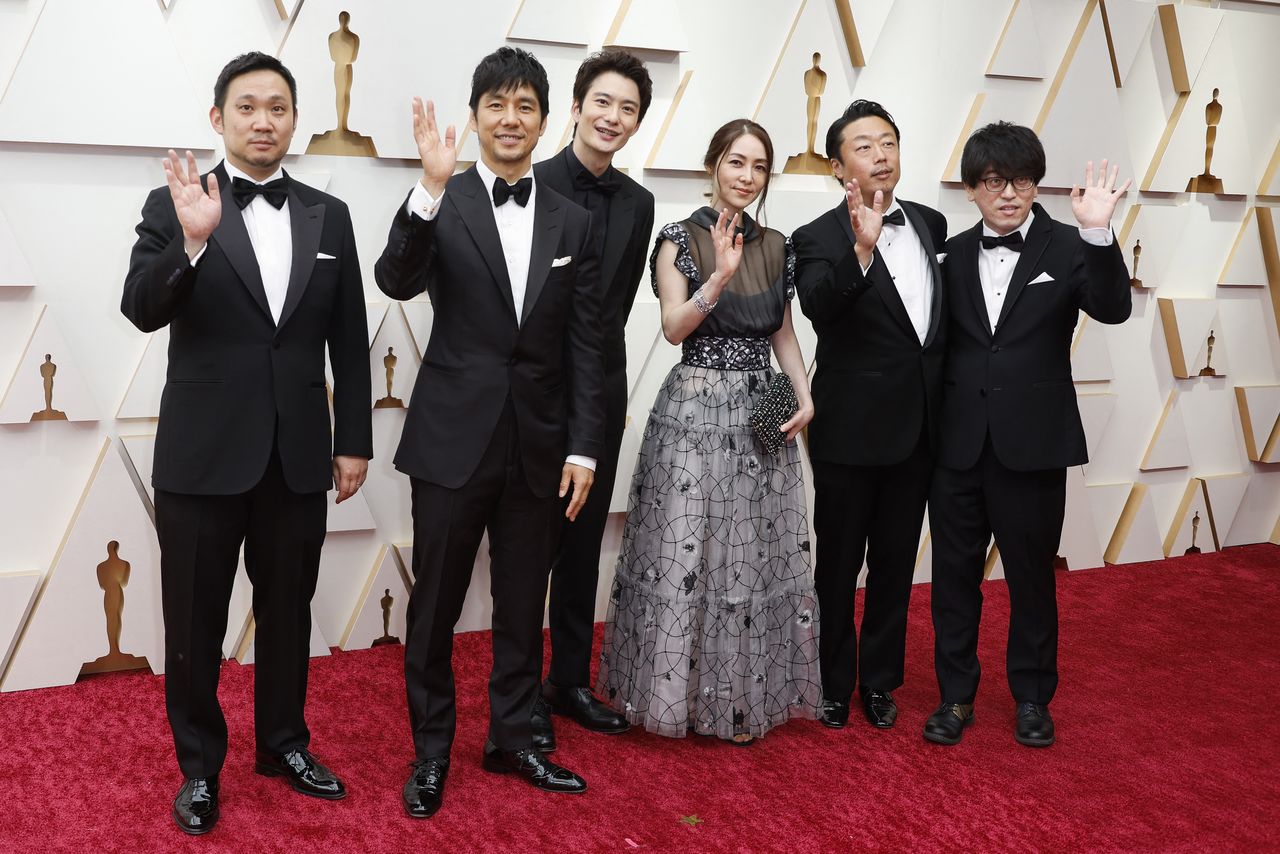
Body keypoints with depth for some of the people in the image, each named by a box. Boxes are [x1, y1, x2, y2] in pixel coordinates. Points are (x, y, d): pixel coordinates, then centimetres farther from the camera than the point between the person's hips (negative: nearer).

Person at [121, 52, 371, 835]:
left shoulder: (329, 215, 6)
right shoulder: (173, 205, -2)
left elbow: (348, 339, 7)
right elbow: (142, 311, -14)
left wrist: (354, 441, 5)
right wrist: (193, 241, -30)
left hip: (298, 455, 3)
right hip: (202, 454, -2)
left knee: (289, 610, 15)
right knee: (195, 621, 9)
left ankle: (284, 743, 34)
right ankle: (199, 764, 27)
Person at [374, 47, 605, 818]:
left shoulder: (573, 222, 5)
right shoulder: (440, 205, -3)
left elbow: (586, 346, 4)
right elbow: (397, 281, -21)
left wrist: (584, 447, 0)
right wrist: (433, 188, -33)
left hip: (540, 446, 3)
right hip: (455, 438, -2)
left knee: (524, 606, 14)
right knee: (435, 605, 9)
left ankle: (514, 740, 32)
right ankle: (432, 751, 26)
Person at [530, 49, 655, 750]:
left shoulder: (638, 203, 7)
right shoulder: (530, 186, -10)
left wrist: (597, 369, 8)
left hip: (600, 394, 5)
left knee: (583, 543, 13)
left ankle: (571, 682, 27)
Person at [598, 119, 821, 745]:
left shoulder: (776, 247, 10)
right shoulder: (679, 239, -4)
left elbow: (783, 332, 15)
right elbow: (674, 328, -13)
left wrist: (805, 398, 2)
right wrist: (719, 276, -26)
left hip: (761, 414, 5)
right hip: (695, 412, -4)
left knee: (757, 556, 8)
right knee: (687, 552, -1)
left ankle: (743, 695, 21)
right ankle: (682, 689, 15)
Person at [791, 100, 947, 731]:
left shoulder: (931, 224, 7)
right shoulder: (819, 238, -11)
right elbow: (817, 305, -31)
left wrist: (944, 406, 13)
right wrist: (861, 248, -46)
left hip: (917, 427, 5)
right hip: (852, 430, -5)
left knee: (896, 560, 16)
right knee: (838, 562, 9)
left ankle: (879, 678, 32)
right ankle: (833, 683, 26)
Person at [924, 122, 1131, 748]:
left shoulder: (1066, 248, -2)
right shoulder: (955, 254, 6)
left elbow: (1112, 309, -18)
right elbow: (940, 342, 5)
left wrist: (1097, 232, -31)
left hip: (1032, 443, -2)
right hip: (958, 443, 3)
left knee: (1031, 575, 11)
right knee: (954, 573, 11)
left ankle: (1032, 698, 28)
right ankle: (956, 695, 26)